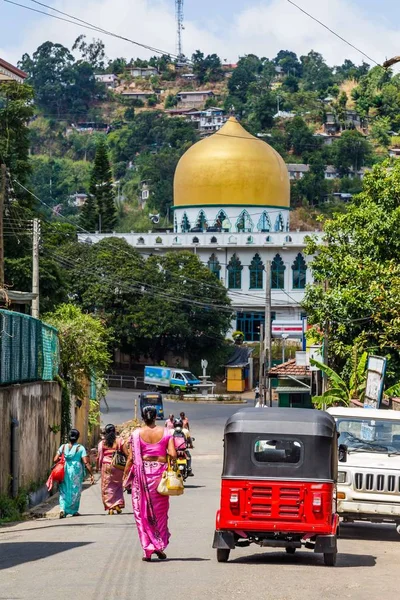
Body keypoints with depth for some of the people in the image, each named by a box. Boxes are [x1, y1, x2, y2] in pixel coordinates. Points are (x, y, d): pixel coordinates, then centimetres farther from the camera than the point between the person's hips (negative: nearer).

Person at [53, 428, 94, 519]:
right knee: (75, 491, 13)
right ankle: (74, 511, 18)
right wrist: (91, 474, -7)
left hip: (65, 471, 2)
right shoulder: (80, 448, -5)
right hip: (76, 472, -2)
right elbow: (86, 463, -10)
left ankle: (62, 509, -12)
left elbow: (55, 460, 0)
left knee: (64, 491, 8)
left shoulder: (63, 447, 2)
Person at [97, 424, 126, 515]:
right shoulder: (119, 441, 0)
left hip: (106, 466, -1)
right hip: (118, 466, 1)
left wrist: (98, 467, 13)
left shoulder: (102, 443, 1)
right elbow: (126, 454, -4)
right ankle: (118, 505, 8)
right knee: (118, 486, 16)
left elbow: (99, 456, 1)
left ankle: (110, 508, 1)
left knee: (108, 487, 5)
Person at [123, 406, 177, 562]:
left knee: (142, 512, 5)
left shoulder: (137, 434, -2)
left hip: (142, 473, -1)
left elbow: (131, 458, -4)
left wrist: (126, 476, 6)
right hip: (160, 473, 1)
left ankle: (148, 549, 1)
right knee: (160, 512, 14)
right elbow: (173, 454, -9)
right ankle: (160, 545, 11)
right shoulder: (165, 432, 0)